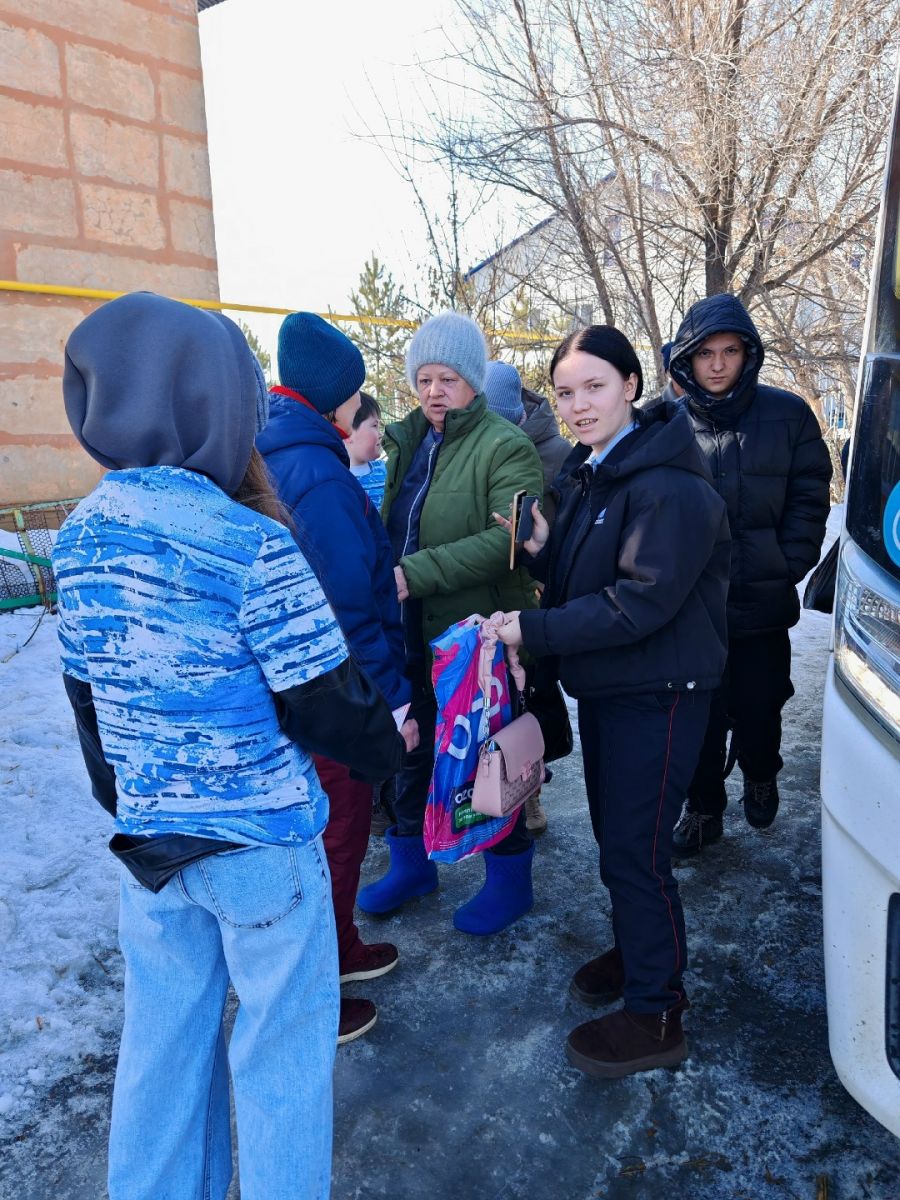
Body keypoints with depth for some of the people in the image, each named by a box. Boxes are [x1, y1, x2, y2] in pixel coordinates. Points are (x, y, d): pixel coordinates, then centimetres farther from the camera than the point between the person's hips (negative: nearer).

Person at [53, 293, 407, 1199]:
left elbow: (85, 693, 8)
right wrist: (386, 744, 4)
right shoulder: (252, 545, -21)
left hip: (146, 839, 6)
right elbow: (322, 703, -17)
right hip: (259, 838, -6)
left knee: (162, 1037, 22)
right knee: (281, 1041, 14)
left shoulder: (80, 535, -1)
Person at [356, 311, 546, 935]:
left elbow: (508, 538, -24)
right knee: (414, 747, 18)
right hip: (412, 632, 7)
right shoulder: (408, 440, 11)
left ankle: (510, 877, 27)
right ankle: (413, 860, 38)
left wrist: (415, 573, -28)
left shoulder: (505, 447, -11)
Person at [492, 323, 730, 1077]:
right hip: (602, 685, 9)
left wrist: (533, 631, -25)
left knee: (635, 849, -1)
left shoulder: (671, 486, -21)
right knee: (614, 835, 20)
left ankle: (655, 1013, 17)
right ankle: (636, 951, 42)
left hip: (657, 695, -9)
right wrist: (544, 551, -8)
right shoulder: (588, 474, 10)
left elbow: (642, 601, -26)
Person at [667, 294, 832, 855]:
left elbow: (810, 497, 0)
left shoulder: (787, 414, -1)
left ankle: (760, 777, 44)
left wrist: (787, 568, -7)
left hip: (763, 602, 0)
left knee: (759, 705, 14)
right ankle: (704, 808, 27)